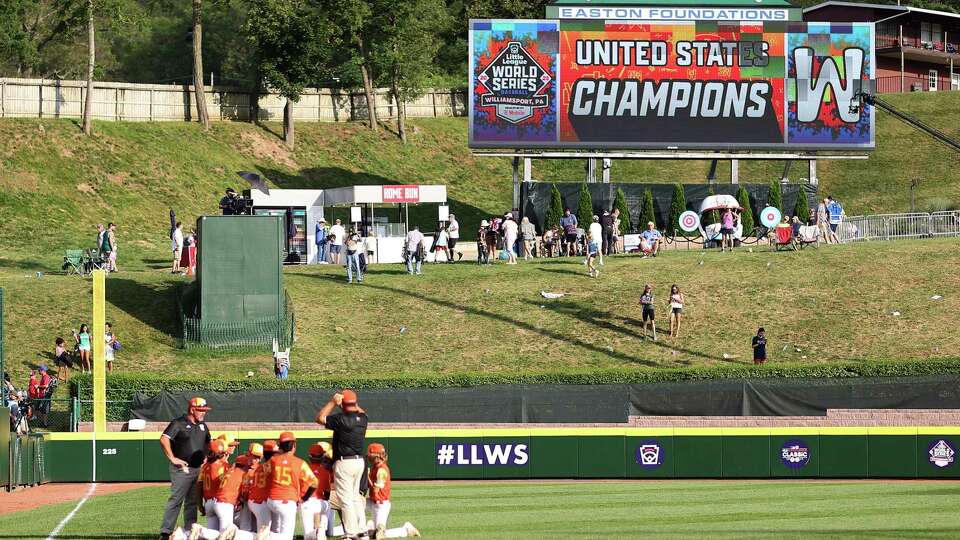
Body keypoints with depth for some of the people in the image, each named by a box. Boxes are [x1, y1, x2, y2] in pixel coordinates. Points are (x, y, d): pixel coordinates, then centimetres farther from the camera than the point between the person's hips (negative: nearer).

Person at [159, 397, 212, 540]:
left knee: (193, 502, 11)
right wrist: (172, 458, -21)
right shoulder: (178, 424, -8)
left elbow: (208, 443, 32)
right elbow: (164, 439, -20)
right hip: (182, 469, -7)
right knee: (175, 500, -10)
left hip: (198, 468, 7)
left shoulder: (202, 426, 15)